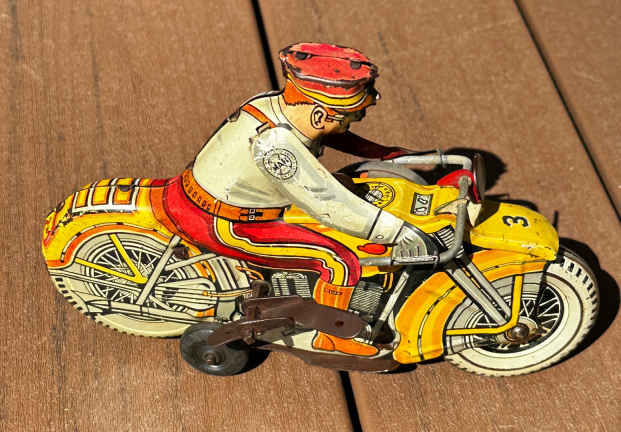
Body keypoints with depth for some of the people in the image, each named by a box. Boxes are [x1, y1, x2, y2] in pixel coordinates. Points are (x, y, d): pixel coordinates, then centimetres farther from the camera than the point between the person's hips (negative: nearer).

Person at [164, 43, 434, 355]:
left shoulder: (282, 103, -6)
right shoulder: (274, 143, -32)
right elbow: (328, 205, -31)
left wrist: (383, 152, 12)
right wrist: (397, 230, -28)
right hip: (222, 227, -9)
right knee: (341, 263, -12)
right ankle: (324, 338, 6)